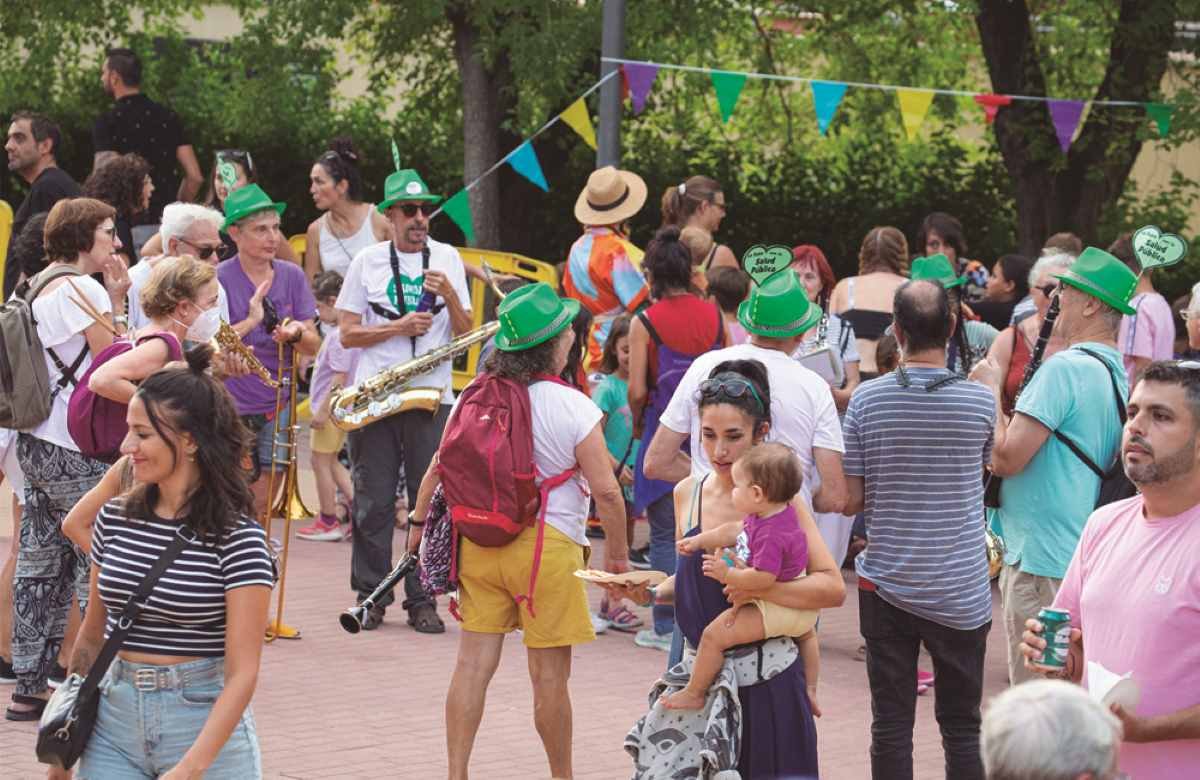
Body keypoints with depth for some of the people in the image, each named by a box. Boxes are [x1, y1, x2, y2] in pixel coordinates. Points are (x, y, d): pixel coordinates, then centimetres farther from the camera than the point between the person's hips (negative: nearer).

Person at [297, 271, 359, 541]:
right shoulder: (341, 332, 12)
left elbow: (340, 377, -24)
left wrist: (323, 409, -22)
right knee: (329, 462, 17)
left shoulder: (339, 336, -20)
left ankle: (328, 522, 10)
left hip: (332, 409, -10)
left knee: (321, 461, 1)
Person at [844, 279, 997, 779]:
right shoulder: (979, 401, -8)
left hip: (886, 588, 0)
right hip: (961, 594, 0)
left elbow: (850, 500, -3)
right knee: (962, 729, 8)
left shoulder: (866, 400, -8)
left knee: (891, 726, 7)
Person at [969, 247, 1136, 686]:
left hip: (1040, 560, -10)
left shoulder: (1066, 367, -18)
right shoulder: (1117, 374, 12)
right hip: (1083, 555, 10)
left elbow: (1006, 458, -21)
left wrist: (989, 390, -6)